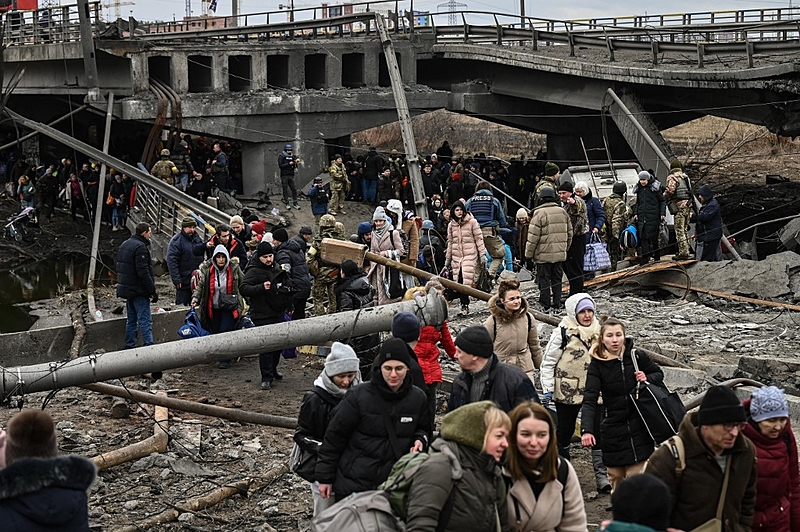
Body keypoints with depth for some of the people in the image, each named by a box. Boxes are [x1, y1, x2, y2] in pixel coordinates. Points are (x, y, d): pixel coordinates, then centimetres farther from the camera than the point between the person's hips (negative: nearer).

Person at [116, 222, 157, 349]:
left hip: (126, 289, 9)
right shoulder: (140, 247, -17)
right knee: (145, 320, -9)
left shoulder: (124, 245, 14)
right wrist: (152, 290, -18)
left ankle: (129, 346, 18)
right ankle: (148, 346, -12)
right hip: (138, 291, -9)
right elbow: (143, 272, -22)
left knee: (131, 320, 15)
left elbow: (120, 268, 20)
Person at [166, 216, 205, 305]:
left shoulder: (197, 238, 10)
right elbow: (171, 261, -14)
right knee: (182, 305, -2)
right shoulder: (176, 240, -10)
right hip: (184, 281, -6)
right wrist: (177, 280, -19)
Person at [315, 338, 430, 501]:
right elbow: (335, 436, -5)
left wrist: (420, 440, -7)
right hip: (354, 484, -3)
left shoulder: (418, 398, -1)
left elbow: (424, 429, 18)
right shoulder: (358, 396, -12)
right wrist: (325, 477, -2)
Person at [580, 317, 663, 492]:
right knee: (616, 476, 9)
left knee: (636, 476, -4)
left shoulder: (636, 357, -5)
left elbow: (659, 374, 13)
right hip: (613, 430, 0)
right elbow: (589, 400, -17)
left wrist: (647, 378, -11)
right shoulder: (597, 365, -8)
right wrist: (586, 430, -32)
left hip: (639, 427, 0)